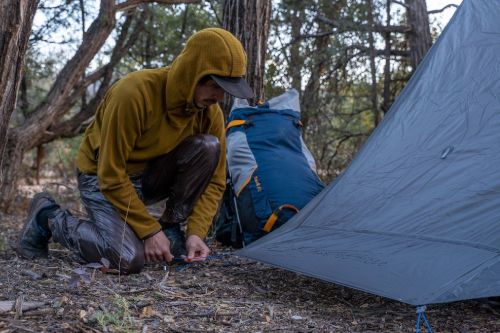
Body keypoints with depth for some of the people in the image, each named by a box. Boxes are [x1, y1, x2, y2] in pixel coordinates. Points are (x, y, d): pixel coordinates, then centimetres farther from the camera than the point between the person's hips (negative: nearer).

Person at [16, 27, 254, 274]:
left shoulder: (210, 111, -14)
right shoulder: (134, 93, -32)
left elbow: (214, 180, -6)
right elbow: (111, 175, -28)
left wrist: (196, 232, -19)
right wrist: (149, 230, -25)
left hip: (149, 175, 5)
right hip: (102, 178, -5)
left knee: (209, 147, -21)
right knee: (129, 259, -27)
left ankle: (170, 227, -4)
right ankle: (49, 216, -1)